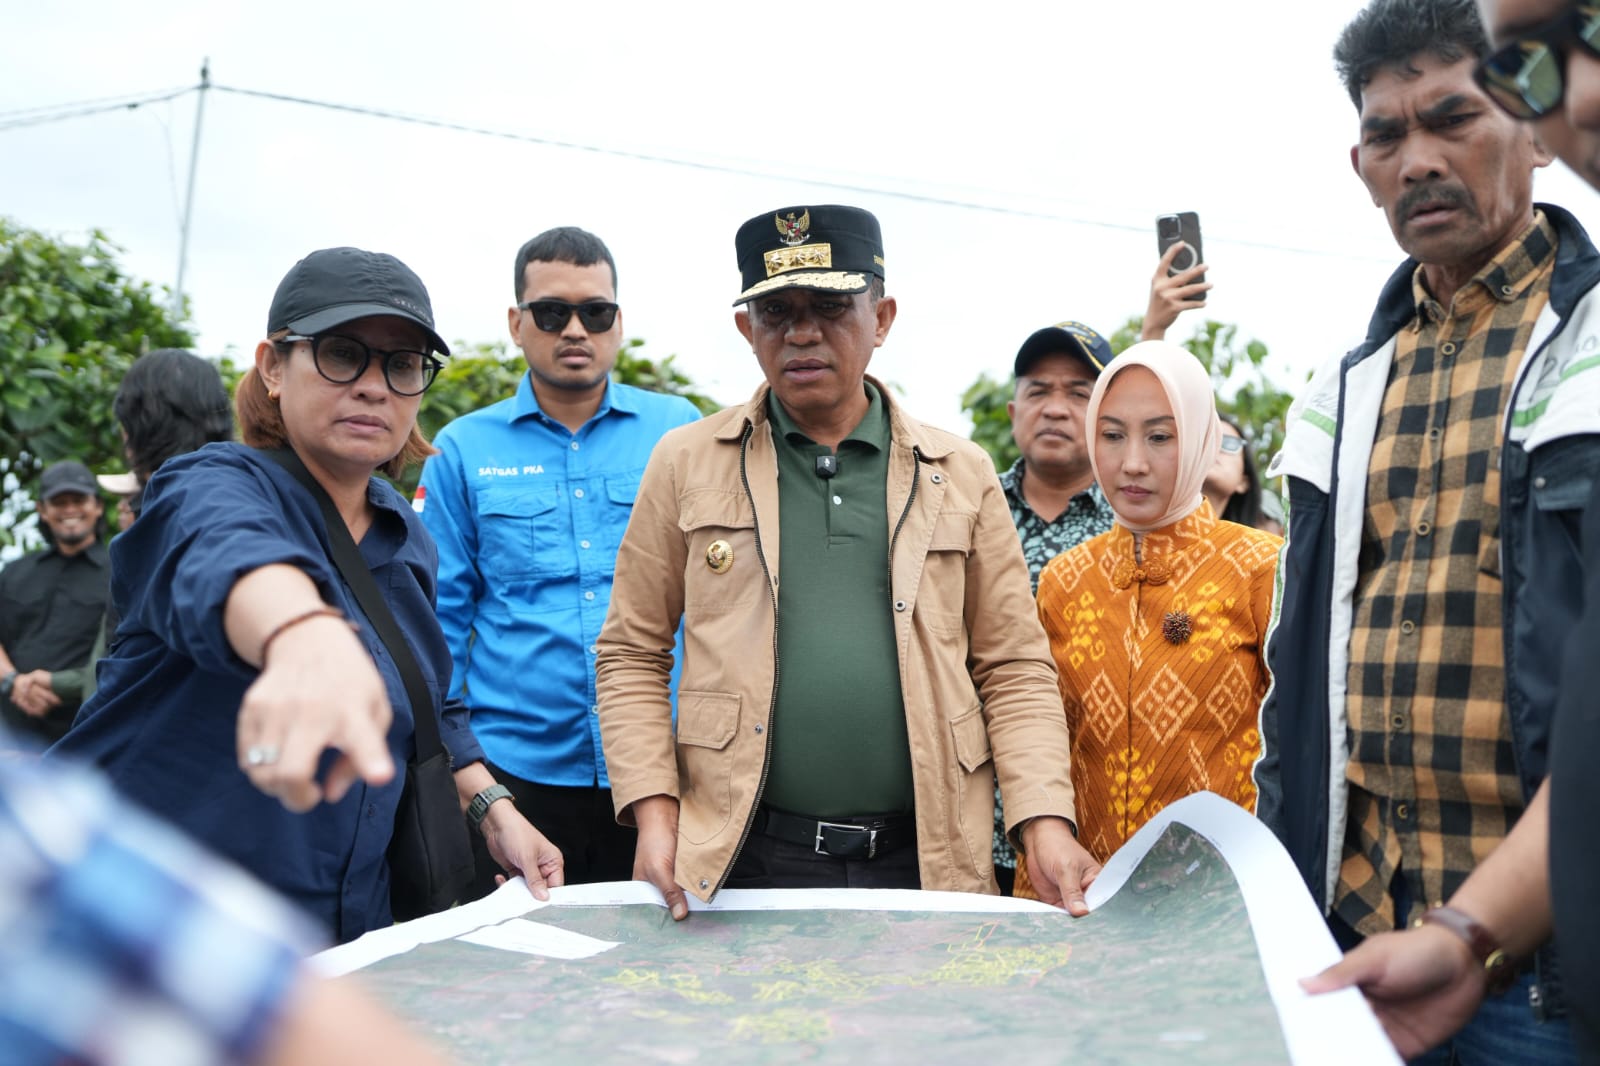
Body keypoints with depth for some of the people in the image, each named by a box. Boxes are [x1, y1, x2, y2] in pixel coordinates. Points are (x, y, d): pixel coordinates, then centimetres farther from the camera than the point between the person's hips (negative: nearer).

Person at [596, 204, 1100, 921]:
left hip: (926, 863, 1)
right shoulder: (686, 463, 5)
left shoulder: (960, 473, 7)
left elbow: (1013, 669, 6)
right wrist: (654, 809, -5)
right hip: (742, 862, 0)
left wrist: (1045, 827, -5)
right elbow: (632, 656, 6)